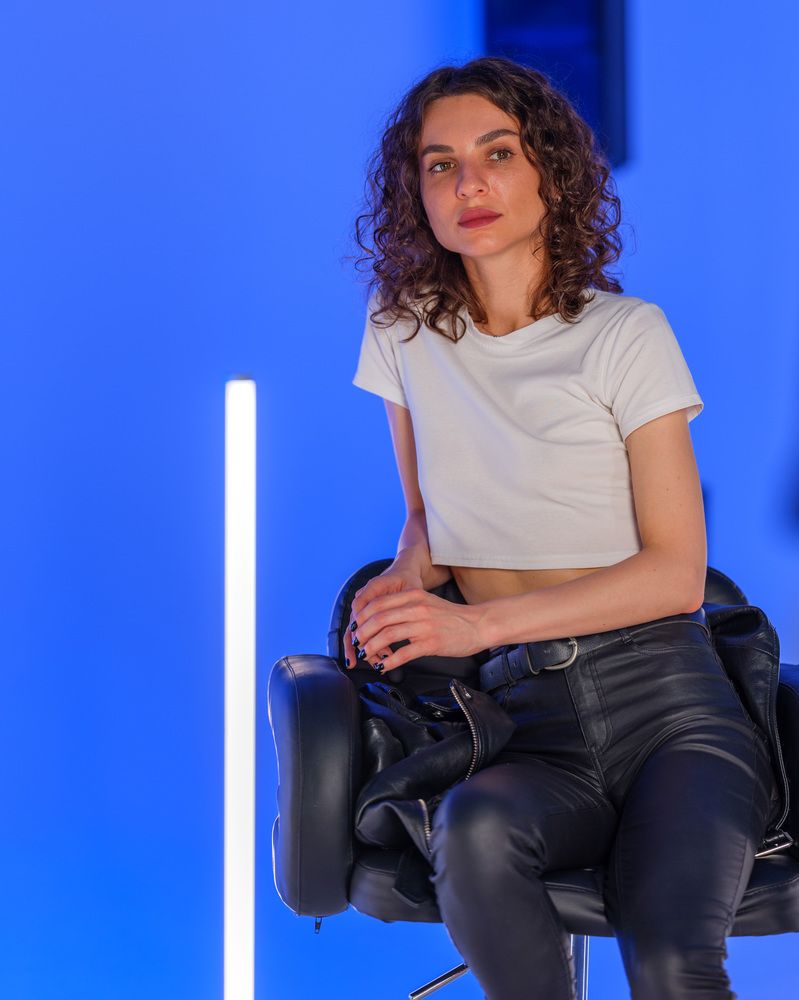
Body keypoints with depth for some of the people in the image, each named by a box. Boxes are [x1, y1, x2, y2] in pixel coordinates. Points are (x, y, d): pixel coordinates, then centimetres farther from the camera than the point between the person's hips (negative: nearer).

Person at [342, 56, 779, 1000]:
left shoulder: (625, 335, 0)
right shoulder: (405, 334, 11)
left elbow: (676, 571, -4)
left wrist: (479, 620, -13)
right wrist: (407, 579, -1)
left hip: (663, 701, -2)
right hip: (524, 719, 3)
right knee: (472, 834, -35)